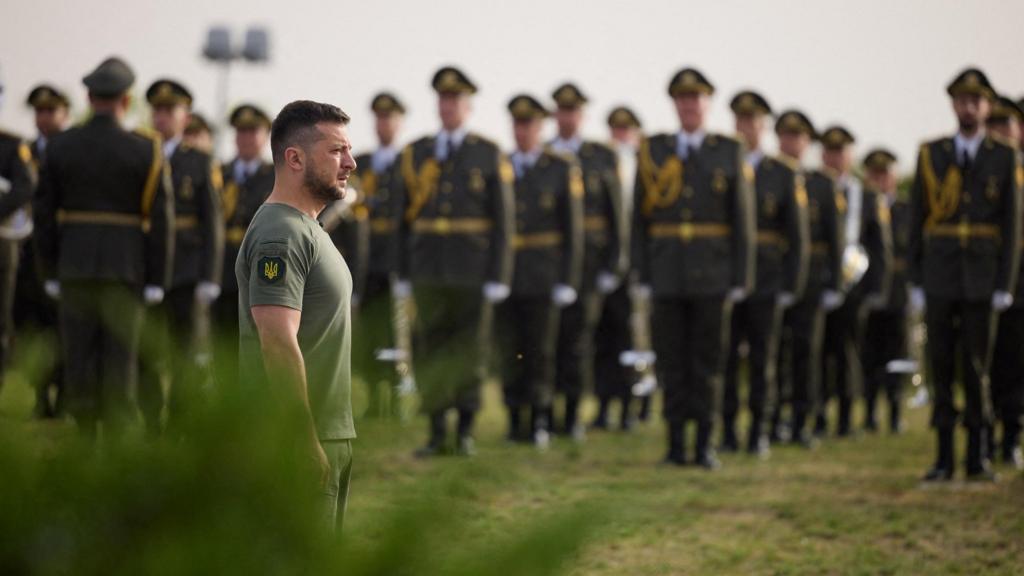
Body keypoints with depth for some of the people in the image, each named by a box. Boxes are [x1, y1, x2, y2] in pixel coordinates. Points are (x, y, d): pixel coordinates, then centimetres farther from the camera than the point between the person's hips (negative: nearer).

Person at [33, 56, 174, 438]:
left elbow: (44, 212, 3)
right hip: (125, 268, -2)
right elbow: (160, 218, -7)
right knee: (120, 355, 0)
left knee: (79, 354, 7)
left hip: (74, 265, 2)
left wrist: (50, 271, 10)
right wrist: (157, 279, -1)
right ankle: (116, 438, -2)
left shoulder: (60, 147, 1)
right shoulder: (145, 151, -6)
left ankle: (84, 438, 8)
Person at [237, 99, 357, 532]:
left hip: (325, 438, 10)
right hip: (302, 444, -10)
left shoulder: (307, 230, 19)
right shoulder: (281, 233, -15)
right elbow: (278, 343, -24)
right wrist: (307, 445, -24)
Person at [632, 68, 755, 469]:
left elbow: (743, 220, 2)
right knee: (672, 362, 2)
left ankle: (705, 445, 5)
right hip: (668, 278, 1)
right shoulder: (652, 151, 6)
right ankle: (676, 444, 7)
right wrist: (643, 276, 0)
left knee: (707, 361, 1)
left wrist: (740, 280, -3)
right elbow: (640, 216, 6)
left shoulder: (730, 153, 4)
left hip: (712, 279, -1)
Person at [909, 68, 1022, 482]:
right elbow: (917, 221, 6)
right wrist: (916, 283, 1)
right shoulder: (931, 155, 5)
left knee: (977, 366, -1)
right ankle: (944, 459, 5)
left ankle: (978, 457, 6)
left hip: (982, 277, -1)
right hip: (940, 276, 1)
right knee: (941, 366, 1)